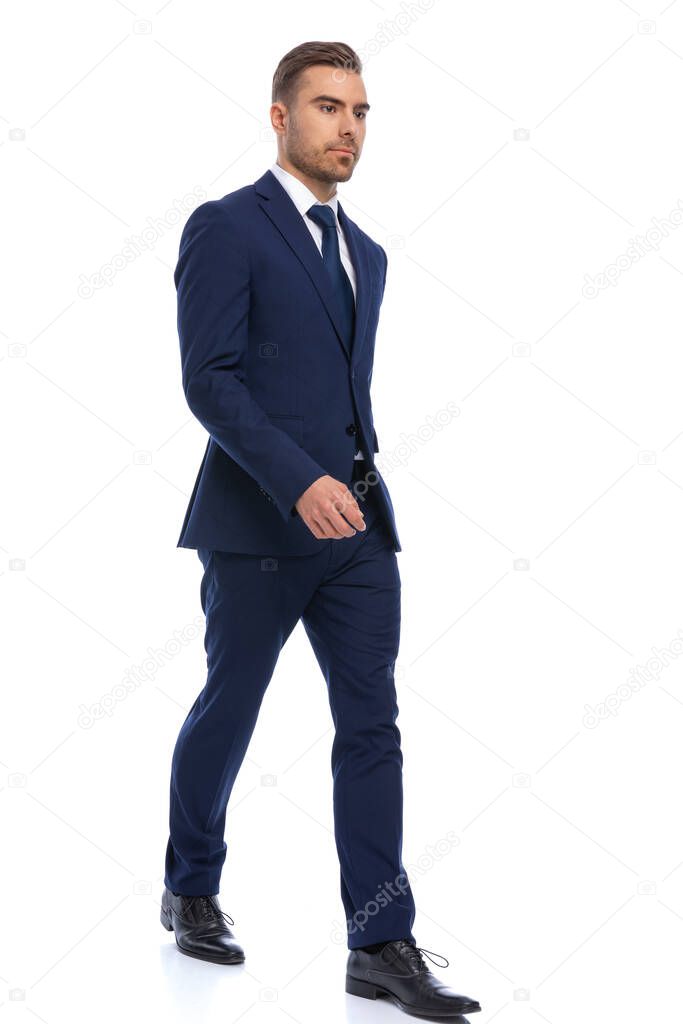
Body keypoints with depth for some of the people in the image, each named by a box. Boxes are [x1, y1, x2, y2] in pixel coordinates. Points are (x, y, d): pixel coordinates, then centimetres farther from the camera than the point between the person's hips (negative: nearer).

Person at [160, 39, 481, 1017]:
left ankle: (382, 946, 4)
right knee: (227, 713, 9)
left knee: (372, 726, 0)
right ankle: (190, 888, 31)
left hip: (358, 525, 6)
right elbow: (208, 380, -15)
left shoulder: (366, 254, 17)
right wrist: (299, 482, -25)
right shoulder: (225, 228, -6)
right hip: (259, 523, -6)